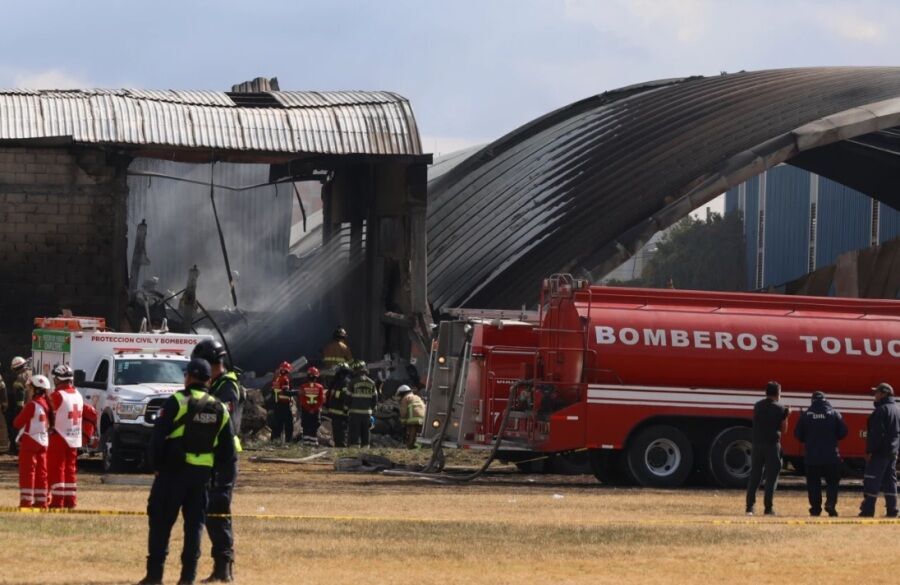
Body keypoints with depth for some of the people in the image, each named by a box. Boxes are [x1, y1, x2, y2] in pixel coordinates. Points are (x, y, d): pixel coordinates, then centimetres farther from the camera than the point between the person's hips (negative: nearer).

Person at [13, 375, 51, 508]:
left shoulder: (32, 405, -17)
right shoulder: (47, 405, 5)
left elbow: (17, 423, -13)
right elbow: (50, 423, 12)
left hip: (30, 441, -7)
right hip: (43, 442, 7)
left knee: (27, 472, -3)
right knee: (41, 472, 11)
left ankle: (26, 500, -7)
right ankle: (41, 501, 12)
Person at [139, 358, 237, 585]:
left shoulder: (177, 401, -7)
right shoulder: (220, 409, 9)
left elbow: (158, 436, -9)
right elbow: (228, 449, 10)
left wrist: (156, 464, 1)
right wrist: (225, 480, 14)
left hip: (174, 470, -4)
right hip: (203, 472, 4)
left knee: (161, 521, 2)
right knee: (195, 523, 9)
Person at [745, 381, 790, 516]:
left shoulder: (757, 406, 8)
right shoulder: (780, 408, -4)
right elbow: (783, 429, 0)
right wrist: (786, 416, 14)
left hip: (757, 444, 4)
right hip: (772, 445, -4)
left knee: (754, 476, 8)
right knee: (771, 477, 2)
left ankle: (749, 506, 3)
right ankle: (768, 508, -2)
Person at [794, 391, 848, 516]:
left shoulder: (806, 415, -3)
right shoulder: (834, 414, -2)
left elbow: (798, 435, 1)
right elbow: (843, 432, -1)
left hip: (812, 456, 0)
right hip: (831, 455, 0)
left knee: (813, 484, 8)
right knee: (832, 482, 9)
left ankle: (815, 509, 5)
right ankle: (831, 504, -11)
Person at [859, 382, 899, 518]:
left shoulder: (881, 410, -14)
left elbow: (876, 433, -20)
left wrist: (870, 451, -18)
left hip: (880, 451, -9)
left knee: (872, 480, -7)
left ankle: (868, 509, -10)